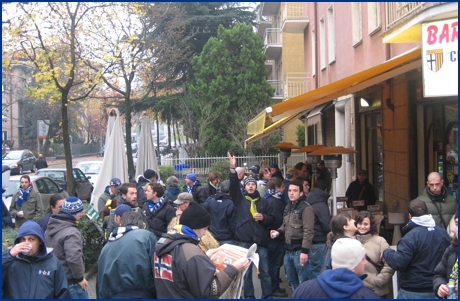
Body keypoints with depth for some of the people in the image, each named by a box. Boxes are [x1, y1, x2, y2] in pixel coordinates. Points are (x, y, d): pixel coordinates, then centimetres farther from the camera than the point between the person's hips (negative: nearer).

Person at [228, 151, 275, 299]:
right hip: (244, 242, -1)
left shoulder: (263, 201, 9)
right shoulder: (240, 199, 4)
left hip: (261, 241, 1)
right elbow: (234, 185, -10)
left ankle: (267, 296, 19)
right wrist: (233, 168, -21)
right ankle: (249, 296, 20)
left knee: (264, 271, 7)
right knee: (246, 272, 8)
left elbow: (272, 217, 10)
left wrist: (263, 217, -12)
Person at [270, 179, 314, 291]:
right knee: (292, 280, 20)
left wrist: (304, 251, -22)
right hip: (288, 250, 9)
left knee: (303, 282, 1)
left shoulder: (306, 208, -14)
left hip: (299, 250, -9)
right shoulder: (288, 207, 14)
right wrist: (278, 231, 4)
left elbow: (308, 231, -19)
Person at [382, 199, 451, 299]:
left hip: (413, 293, -6)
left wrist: (386, 252, -6)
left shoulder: (411, 236, -20)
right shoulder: (443, 233, 2)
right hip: (437, 291, 6)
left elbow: (398, 263, -24)